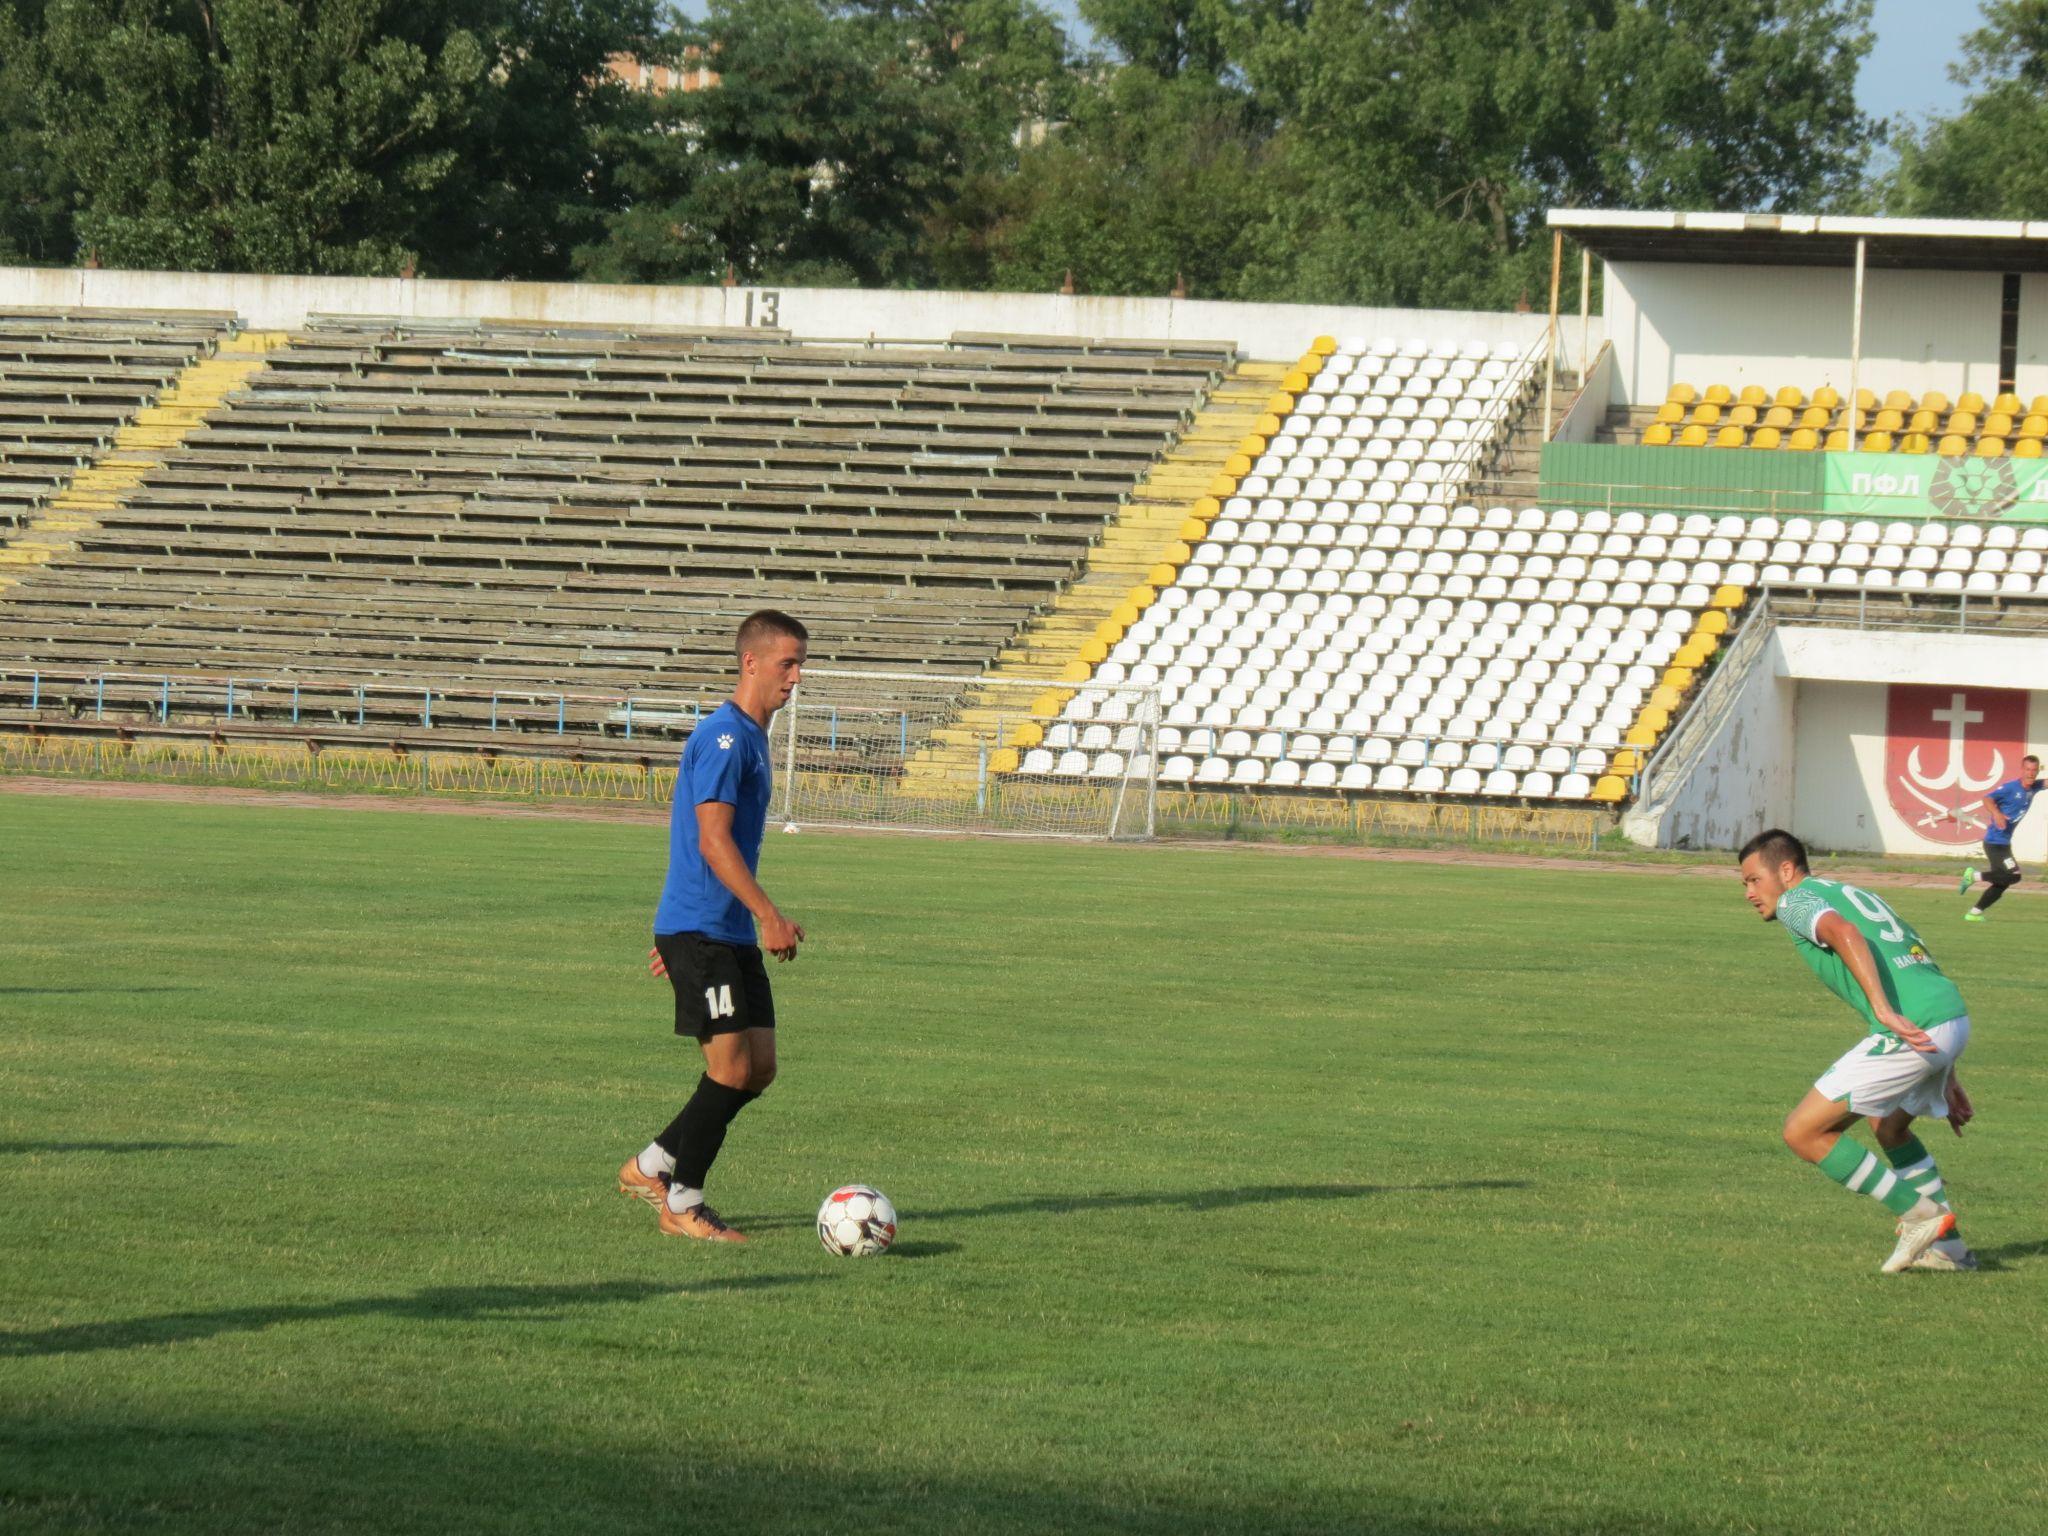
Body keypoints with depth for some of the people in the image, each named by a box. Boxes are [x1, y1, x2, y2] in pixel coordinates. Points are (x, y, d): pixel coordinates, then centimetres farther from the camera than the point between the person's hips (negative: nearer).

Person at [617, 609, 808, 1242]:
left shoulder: (752, 738, 18)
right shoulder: (722, 736, -14)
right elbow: (713, 841, -21)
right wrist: (769, 916, -26)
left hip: (733, 934, 9)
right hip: (700, 930, -9)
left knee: (760, 1067, 7)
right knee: (732, 1068, -8)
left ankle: (651, 1166, 18)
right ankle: (682, 1206, 3)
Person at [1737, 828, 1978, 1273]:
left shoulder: (1797, 899, 5)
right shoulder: (1852, 893, 31)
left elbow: (1844, 933, -19)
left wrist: (1884, 1010, -30)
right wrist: (1947, 1080, 32)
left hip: (1912, 1032, -9)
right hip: (1953, 1018, 9)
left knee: (1803, 1131, -1)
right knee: (1890, 1127, 33)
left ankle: (1918, 1215, 1)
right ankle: (1947, 1248, 31)